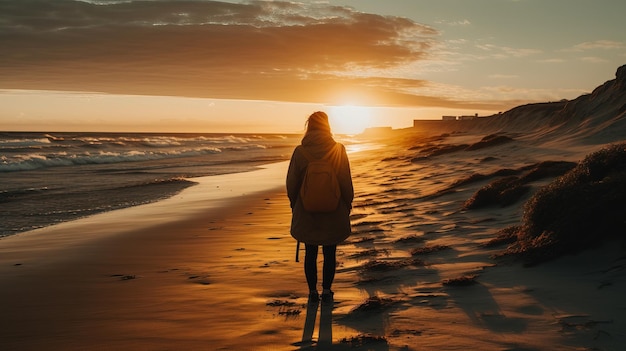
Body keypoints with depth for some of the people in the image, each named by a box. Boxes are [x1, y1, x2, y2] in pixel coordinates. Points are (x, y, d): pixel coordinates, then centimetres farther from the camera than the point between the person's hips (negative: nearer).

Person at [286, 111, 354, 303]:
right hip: (333, 212, 0)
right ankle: (326, 290, 18)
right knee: (330, 253, 12)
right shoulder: (338, 150, -10)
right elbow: (346, 183, -5)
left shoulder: (300, 152, -9)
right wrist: (348, 204, 10)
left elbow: (291, 183, -1)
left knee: (310, 253, 12)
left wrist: (294, 204, 15)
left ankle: (312, 291, 18)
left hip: (306, 212, 0)